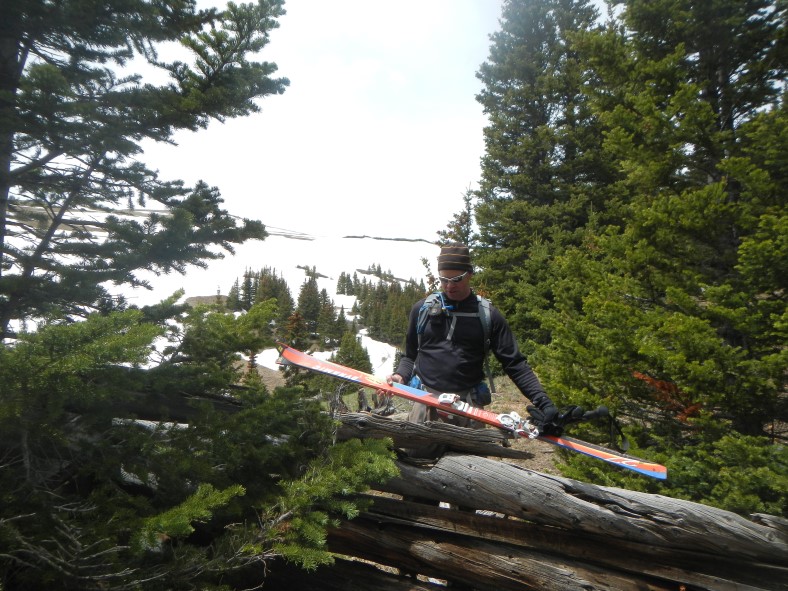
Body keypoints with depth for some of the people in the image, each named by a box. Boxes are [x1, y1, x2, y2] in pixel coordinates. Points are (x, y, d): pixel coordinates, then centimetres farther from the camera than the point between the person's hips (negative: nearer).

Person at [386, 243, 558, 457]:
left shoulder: (488, 315, 3)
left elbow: (515, 363, 0)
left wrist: (542, 399, -12)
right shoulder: (422, 309, 7)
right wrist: (401, 375, -4)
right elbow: (410, 354, 16)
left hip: (469, 404, 0)